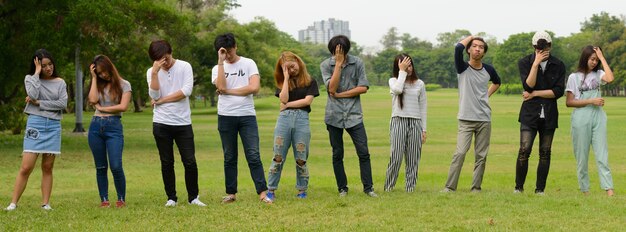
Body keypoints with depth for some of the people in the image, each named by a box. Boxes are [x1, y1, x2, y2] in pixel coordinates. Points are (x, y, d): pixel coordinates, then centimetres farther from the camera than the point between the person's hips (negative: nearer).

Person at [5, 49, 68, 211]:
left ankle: (45, 203, 7)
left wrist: (39, 103, -7)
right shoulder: (30, 79, 6)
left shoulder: (60, 83, 10)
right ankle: (13, 203, -4)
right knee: (26, 168, -8)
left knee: (47, 167, 4)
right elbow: (33, 95, -15)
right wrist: (37, 72, -9)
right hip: (35, 124, -2)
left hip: (54, 126, 2)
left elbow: (63, 103, -4)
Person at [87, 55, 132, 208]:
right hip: (96, 126, 4)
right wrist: (94, 78, 0)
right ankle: (104, 200, 12)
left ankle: (121, 199, 3)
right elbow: (93, 100, -5)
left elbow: (123, 107, -8)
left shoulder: (123, 85, 4)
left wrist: (102, 108, -1)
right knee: (100, 167, 6)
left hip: (114, 126, -4)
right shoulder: (98, 85, 15)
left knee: (116, 166, -12)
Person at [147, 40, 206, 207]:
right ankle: (171, 198, 15)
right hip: (161, 124, 1)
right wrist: (155, 72, -16)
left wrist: (162, 100, -8)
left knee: (190, 161, -3)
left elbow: (186, 91, -13)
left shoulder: (184, 67, -1)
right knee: (166, 162, 6)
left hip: (183, 123, -1)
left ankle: (193, 197, 9)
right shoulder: (152, 72, 4)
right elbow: (154, 96, -8)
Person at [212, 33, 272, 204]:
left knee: (253, 155, -7)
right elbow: (221, 87, -12)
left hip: (247, 115, -2)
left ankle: (262, 192, -9)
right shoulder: (217, 69, 9)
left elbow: (255, 87, -11)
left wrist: (229, 91, -7)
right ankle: (231, 193, 13)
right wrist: (221, 62, -10)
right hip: (225, 117, 2)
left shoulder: (248, 64, 3)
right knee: (229, 157, 7)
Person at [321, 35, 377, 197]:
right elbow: (332, 88, -14)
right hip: (334, 116, 0)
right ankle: (342, 188, 16)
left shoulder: (357, 63, 0)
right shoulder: (326, 65, -1)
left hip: (354, 115, 0)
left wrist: (339, 95, -9)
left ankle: (368, 187, 4)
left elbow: (363, 88, -6)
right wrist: (338, 63, -15)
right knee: (337, 154, 6)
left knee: (363, 152, -4)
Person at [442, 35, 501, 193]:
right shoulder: (463, 68, -2)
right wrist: (470, 37, -3)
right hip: (466, 119, -4)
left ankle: (476, 187, 11)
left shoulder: (488, 70, 8)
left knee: (481, 156, 4)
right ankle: (450, 187, -11)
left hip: (484, 119, 4)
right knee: (460, 153, -14)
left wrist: (487, 94, 15)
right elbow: (458, 48, -21)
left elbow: (497, 81, 31)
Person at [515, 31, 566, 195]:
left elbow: (558, 91, -5)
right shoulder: (525, 63, 1)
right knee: (524, 151, -10)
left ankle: (540, 189, 11)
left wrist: (535, 93, -8)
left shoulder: (558, 65, 4)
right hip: (529, 115, -2)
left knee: (545, 153, 4)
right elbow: (528, 86, -12)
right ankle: (518, 187, 2)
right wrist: (536, 63, -16)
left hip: (549, 116, 2)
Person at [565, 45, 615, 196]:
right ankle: (584, 190, 9)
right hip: (581, 118, -2)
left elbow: (610, 78, -13)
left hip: (598, 117, 2)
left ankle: (609, 189, -12)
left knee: (602, 154, -5)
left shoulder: (598, 74, 10)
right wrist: (591, 101, -11)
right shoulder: (574, 77, 3)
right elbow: (569, 102, -2)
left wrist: (602, 57, -5)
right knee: (581, 156, 2)